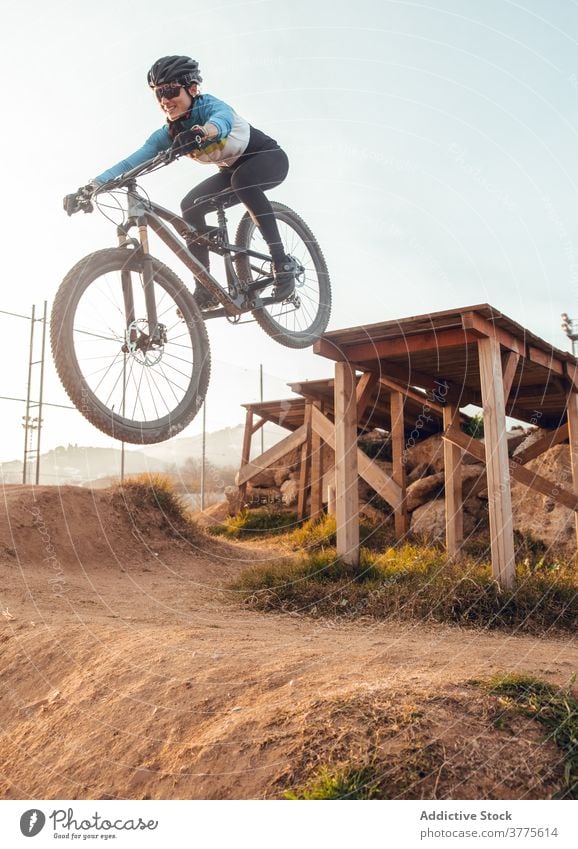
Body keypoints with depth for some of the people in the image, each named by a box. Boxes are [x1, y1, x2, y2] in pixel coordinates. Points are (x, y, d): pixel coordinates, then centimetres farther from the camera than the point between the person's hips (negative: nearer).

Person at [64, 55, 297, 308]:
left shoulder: (209, 105, -27)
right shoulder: (168, 135, -11)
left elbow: (223, 120, -52)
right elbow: (130, 162, -22)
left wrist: (202, 132, -75)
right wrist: (89, 187, -33)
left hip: (269, 157, -6)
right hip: (234, 171, 6)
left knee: (242, 179, -38)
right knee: (190, 207, -12)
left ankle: (282, 261, -32)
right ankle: (205, 290, -7)